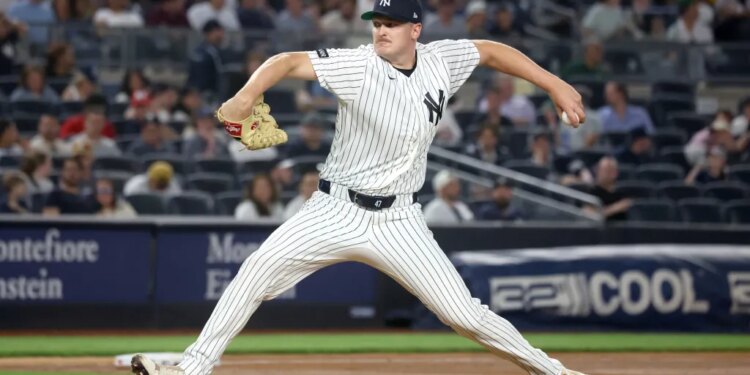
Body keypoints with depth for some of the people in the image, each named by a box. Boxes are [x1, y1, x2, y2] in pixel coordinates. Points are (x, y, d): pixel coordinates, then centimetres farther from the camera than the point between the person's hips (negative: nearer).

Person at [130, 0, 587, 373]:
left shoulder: (441, 61, -2)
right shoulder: (357, 65, -13)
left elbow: (492, 50, 14)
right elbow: (289, 61, -23)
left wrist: (556, 85, 9)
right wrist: (246, 96, -41)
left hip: (398, 220, 1)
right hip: (337, 210, -1)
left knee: (464, 313, -6)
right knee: (259, 269, -17)